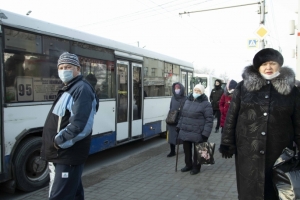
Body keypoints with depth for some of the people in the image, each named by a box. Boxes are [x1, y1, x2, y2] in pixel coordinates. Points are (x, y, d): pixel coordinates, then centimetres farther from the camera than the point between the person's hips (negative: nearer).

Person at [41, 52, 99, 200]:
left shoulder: (82, 89, -16)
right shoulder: (68, 89, 16)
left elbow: (79, 127, -26)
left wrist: (58, 142, -18)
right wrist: (55, 143, 10)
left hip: (69, 156, -10)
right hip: (61, 155, 10)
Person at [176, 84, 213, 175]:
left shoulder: (206, 104, -9)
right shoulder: (188, 101, 11)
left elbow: (209, 120, -12)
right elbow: (183, 115, 19)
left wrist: (205, 133, -18)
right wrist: (179, 126, 18)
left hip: (197, 133, -6)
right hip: (185, 132, 6)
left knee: (197, 151, 8)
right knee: (187, 149, 16)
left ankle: (196, 167, 27)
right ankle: (188, 165, 36)